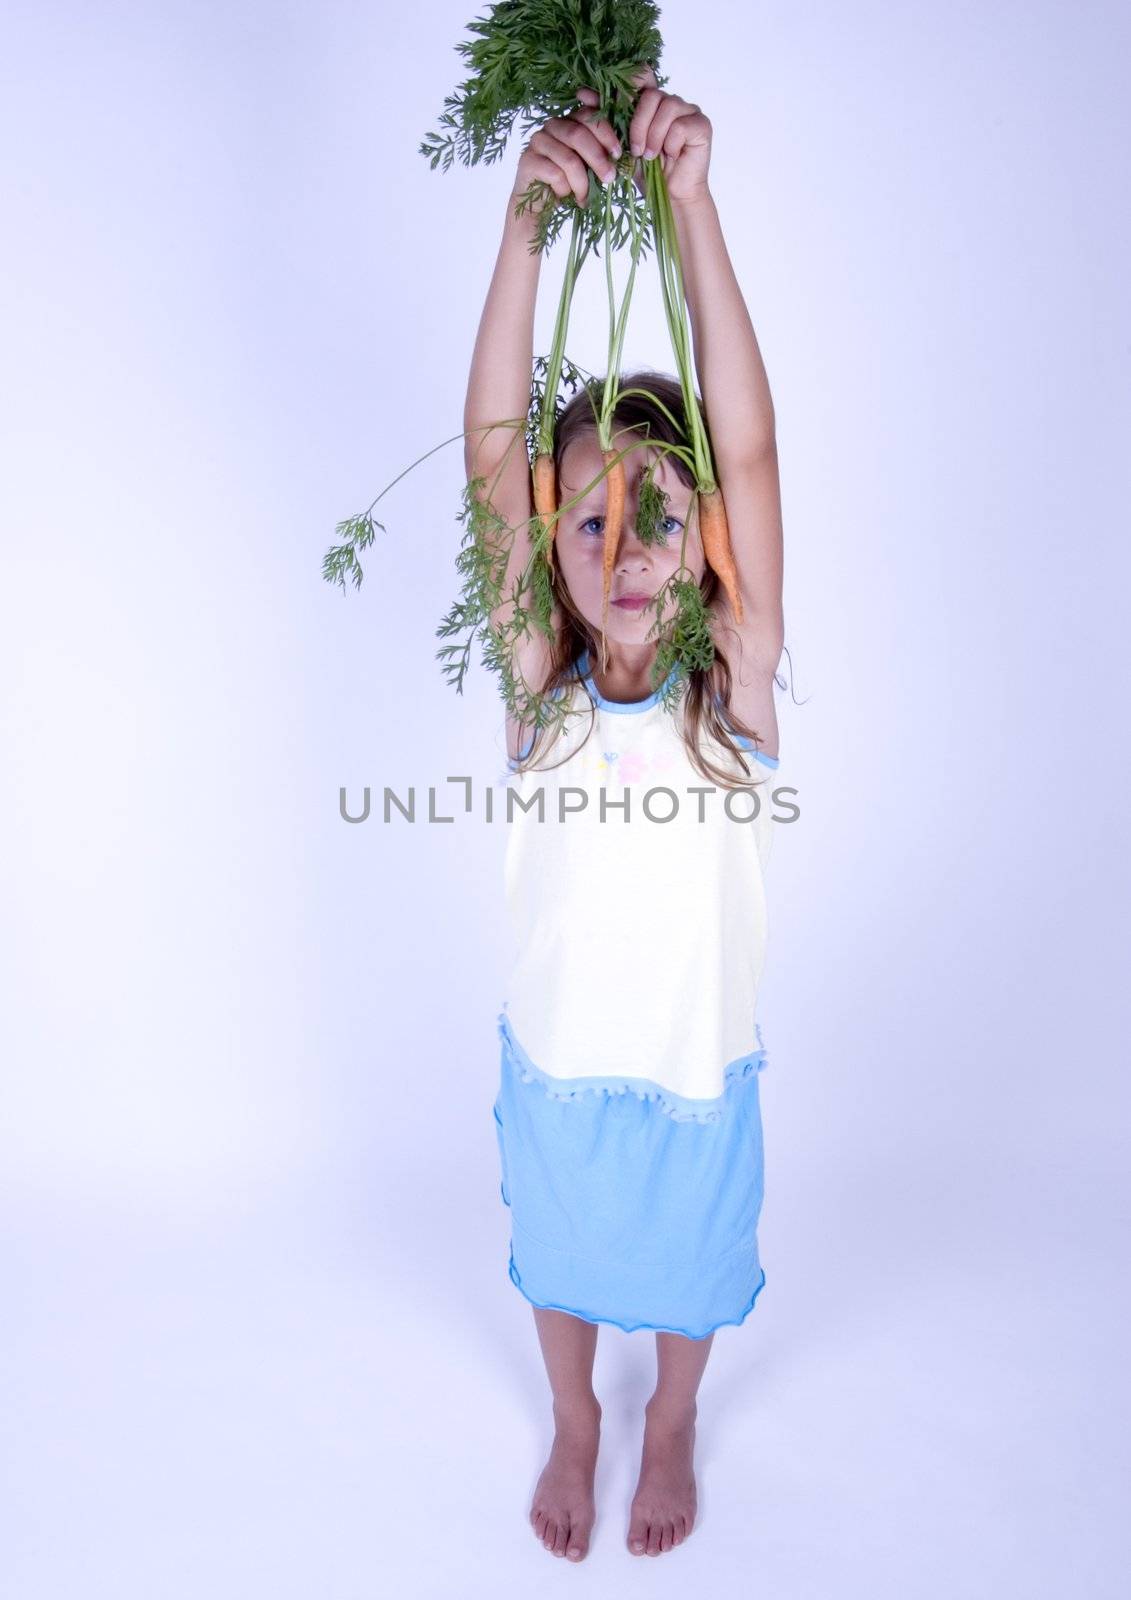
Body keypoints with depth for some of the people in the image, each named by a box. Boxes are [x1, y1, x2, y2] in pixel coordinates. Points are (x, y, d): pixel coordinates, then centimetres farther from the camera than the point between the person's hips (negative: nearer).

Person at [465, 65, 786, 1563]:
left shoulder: (733, 690, -18)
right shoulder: (540, 684, -17)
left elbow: (750, 450, -30)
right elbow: (492, 447, -27)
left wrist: (691, 202, -35)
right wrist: (529, 214, -37)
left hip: (698, 1071, 0)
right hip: (556, 1064, 1)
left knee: (690, 1269, 25)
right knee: (561, 1261, 26)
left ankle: (671, 1429, 58)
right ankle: (574, 1429, 57)